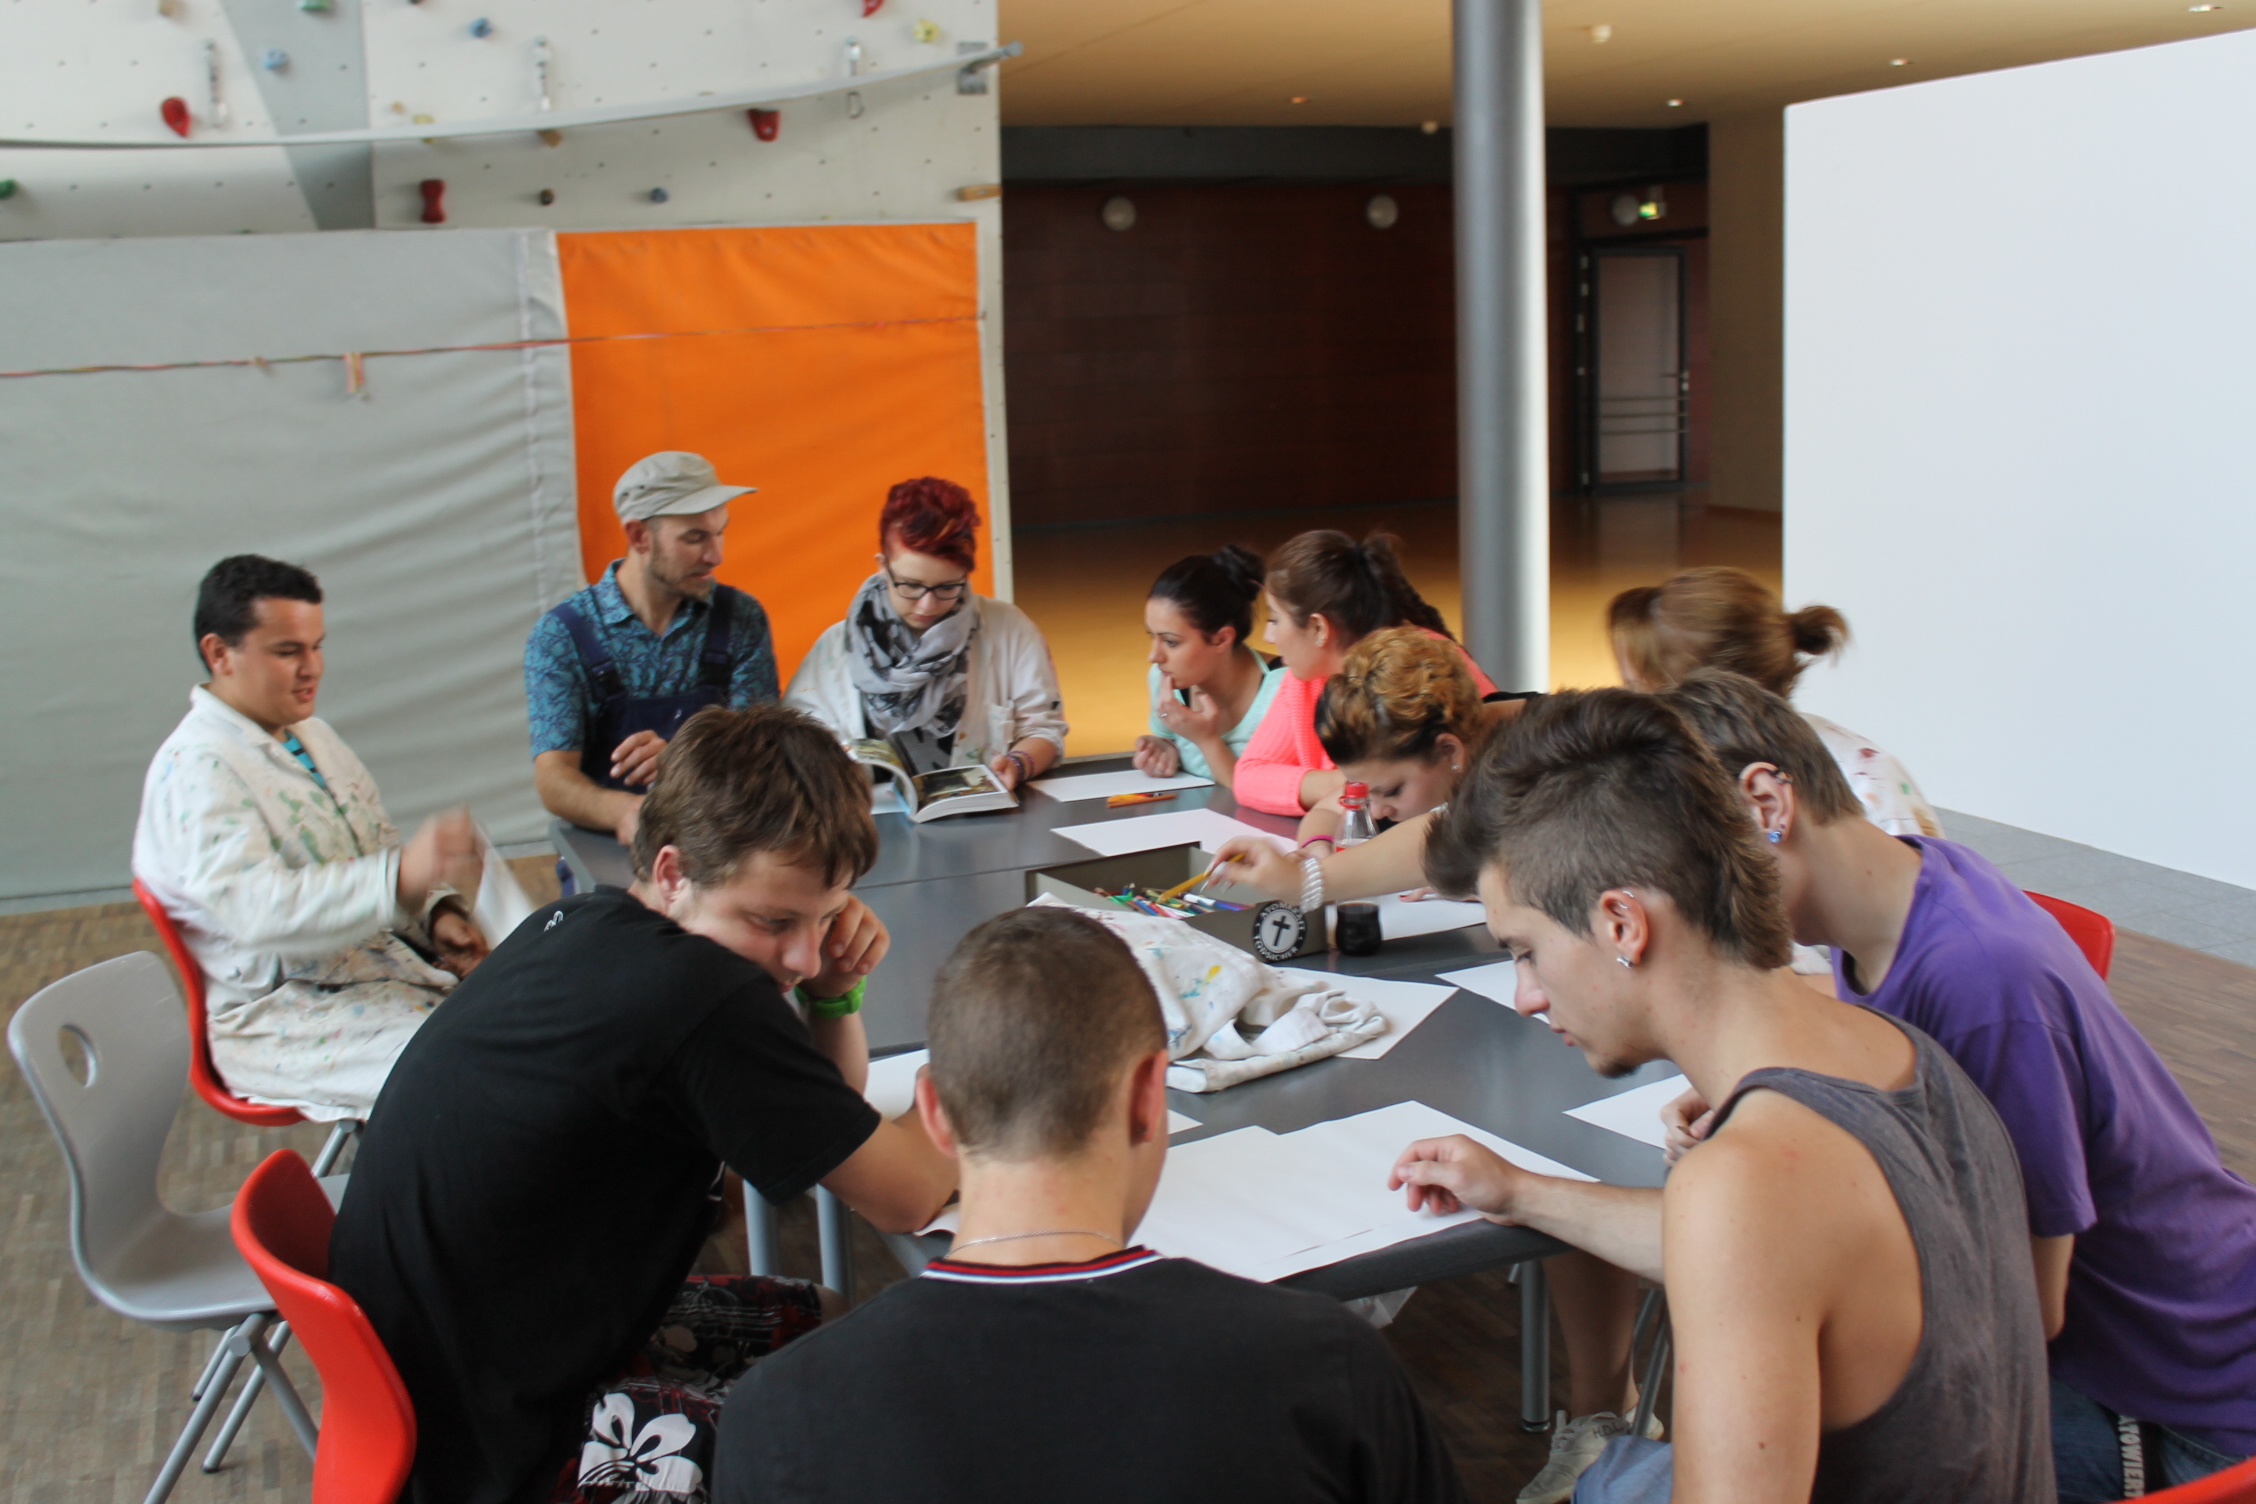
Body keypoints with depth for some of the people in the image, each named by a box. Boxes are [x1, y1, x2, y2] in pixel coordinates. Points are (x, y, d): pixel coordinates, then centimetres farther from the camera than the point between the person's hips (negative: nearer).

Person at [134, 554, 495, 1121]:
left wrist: (438, 912, 1)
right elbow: (260, 909, -29)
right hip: (286, 1015, -9)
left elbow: (380, 849, 22)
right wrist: (404, 875, -41)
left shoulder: (310, 734, 15)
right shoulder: (196, 769, -15)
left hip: (390, 959, 9)